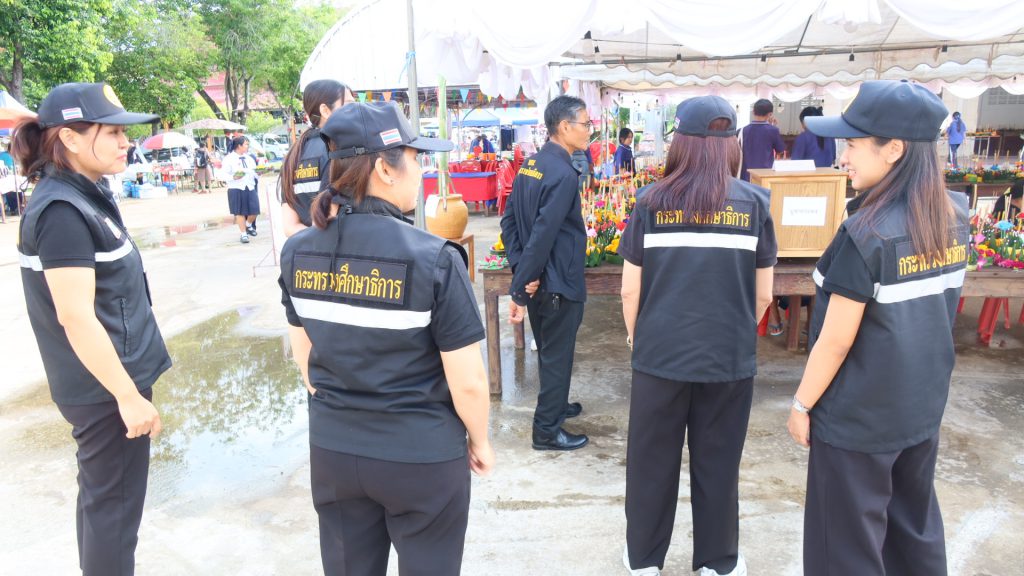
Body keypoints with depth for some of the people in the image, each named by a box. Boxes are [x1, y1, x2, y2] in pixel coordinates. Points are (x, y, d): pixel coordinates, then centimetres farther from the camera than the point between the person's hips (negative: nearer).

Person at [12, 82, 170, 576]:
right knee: (113, 504, 5)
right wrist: (129, 395, -21)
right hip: (105, 386, -9)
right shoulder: (62, 210, -20)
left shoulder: (85, 196, 8)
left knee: (101, 495, 21)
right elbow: (75, 316, -24)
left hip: (109, 378, 9)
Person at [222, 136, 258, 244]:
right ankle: (243, 234, 12)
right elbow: (225, 174, -11)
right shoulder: (229, 158, -6)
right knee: (240, 212, 1)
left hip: (250, 187, 5)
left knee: (254, 210, -1)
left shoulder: (248, 158, 13)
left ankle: (248, 225, 29)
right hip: (236, 189, -5)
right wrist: (233, 177, -26)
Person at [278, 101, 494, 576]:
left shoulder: (297, 252, -6)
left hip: (331, 449, 5)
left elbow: (304, 355, 7)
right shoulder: (432, 258, -21)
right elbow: (467, 382, -16)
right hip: (421, 456, -4)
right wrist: (480, 442, 2)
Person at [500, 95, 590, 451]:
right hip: (559, 283, -9)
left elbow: (509, 221, 6)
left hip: (536, 281, 9)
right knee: (557, 356, 5)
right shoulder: (564, 174, -22)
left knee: (548, 351, 24)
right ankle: (547, 431, 18)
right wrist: (519, 291, -22)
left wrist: (521, 271, -1)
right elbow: (543, 236, -26)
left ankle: (556, 405, 43)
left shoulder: (530, 165, 6)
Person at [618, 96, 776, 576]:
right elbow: (763, 294, 1)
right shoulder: (754, 203, -3)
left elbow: (630, 289, -4)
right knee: (718, 463, 16)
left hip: (661, 353, -1)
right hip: (730, 356, 1)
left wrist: (634, 335, 14)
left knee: (652, 460, 15)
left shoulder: (652, 202, -6)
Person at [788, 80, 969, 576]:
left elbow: (836, 341, -19)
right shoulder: (954, 221, -2)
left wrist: (801, 404, -9)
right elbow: (933, 312, 10)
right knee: (916, 527, 23)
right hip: (923, 406, 7)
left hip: (859, 416, -7)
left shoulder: (867, 233, -24)